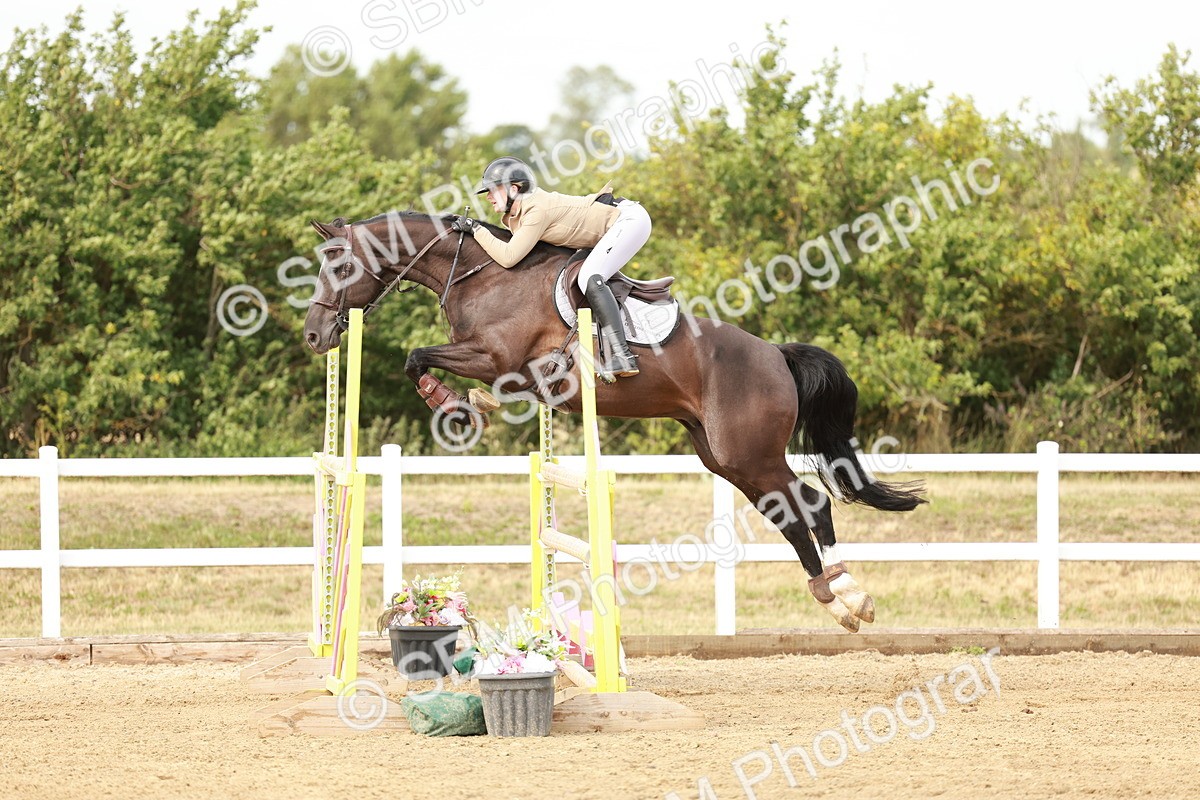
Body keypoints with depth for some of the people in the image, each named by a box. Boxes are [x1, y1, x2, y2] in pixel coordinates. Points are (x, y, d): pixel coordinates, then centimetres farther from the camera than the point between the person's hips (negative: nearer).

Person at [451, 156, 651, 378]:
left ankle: (622, 356, -32)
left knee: (590, 279, -25)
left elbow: (508, 257, -28)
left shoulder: (537, 210, -25)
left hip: (630, 219, -11)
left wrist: (475, 229, -19)